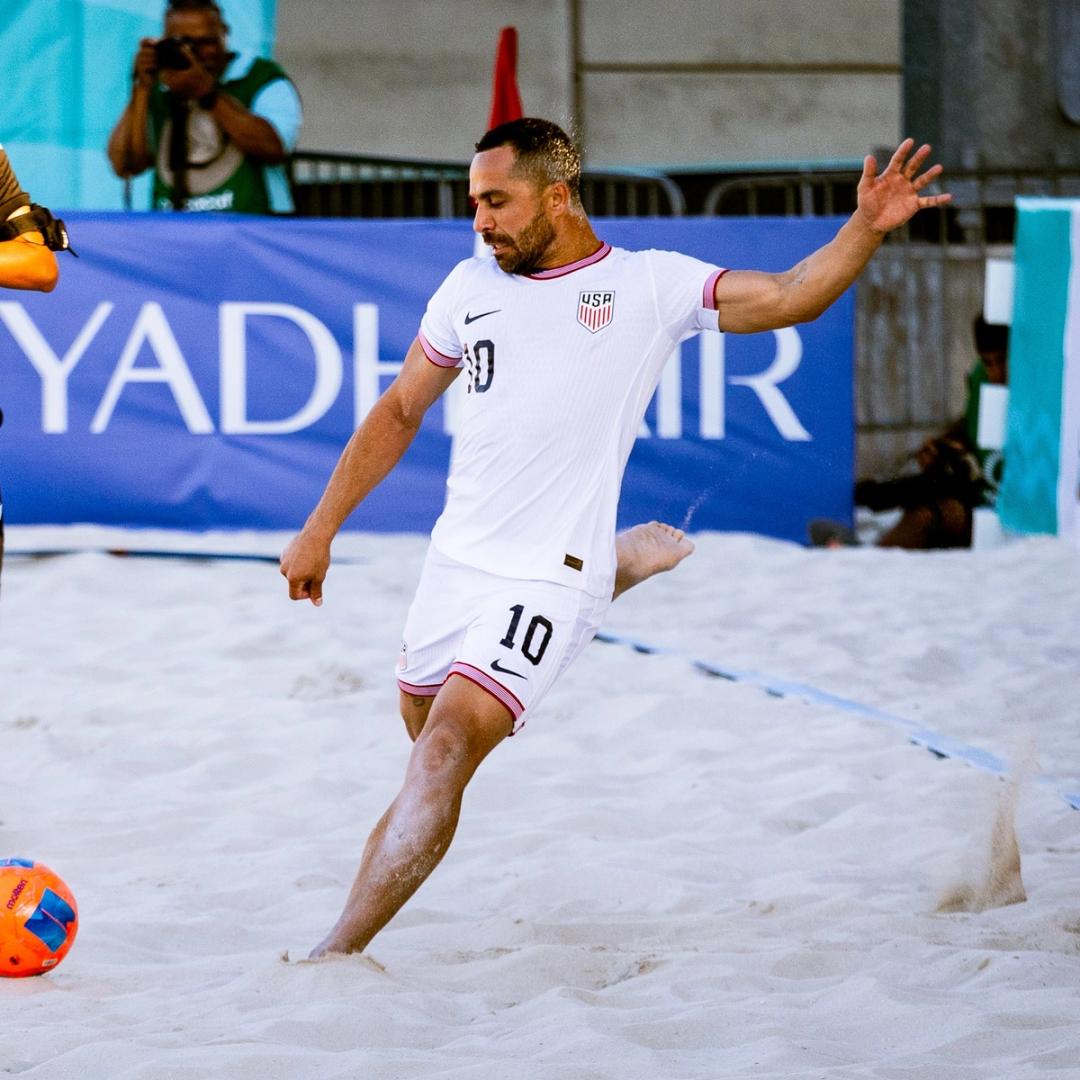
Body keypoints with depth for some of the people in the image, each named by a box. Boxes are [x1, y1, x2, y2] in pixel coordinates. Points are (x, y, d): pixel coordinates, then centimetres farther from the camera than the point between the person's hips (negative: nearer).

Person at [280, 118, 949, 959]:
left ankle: (336, 953, -23)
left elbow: (790, 297, -10)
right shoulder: (471, 288, 9)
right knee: (426, 727, 23)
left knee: (445, 750, -21)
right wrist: (320, 529, 18)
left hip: (548, 580, -6)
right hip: (455, 562, 7)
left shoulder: (650, 285, -4)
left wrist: (867, 229, -27)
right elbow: (400, 413, 18)